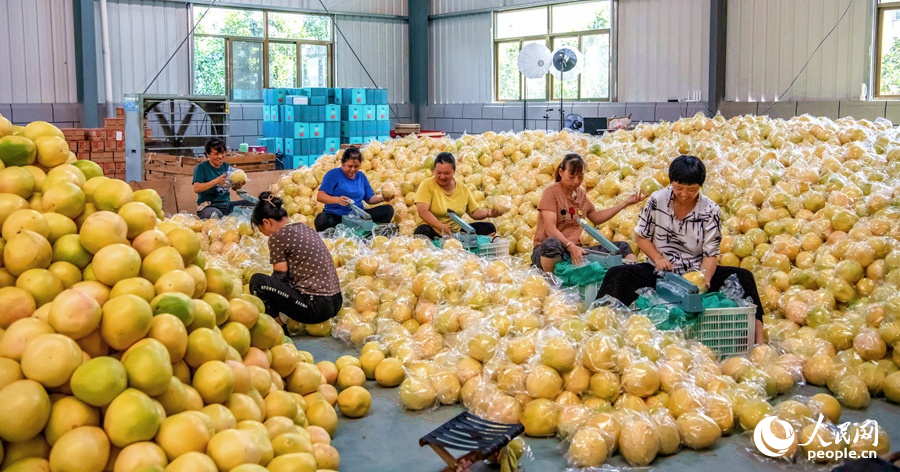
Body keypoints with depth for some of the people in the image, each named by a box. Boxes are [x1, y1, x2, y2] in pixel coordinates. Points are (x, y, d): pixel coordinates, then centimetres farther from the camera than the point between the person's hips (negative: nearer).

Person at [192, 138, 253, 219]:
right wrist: (216, 181, -23)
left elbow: (234, 187, 13)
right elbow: (196, 189, -16)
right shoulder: (201, 167, -4)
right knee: (216, 215, -40)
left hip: (227, 205, 6)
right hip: (208, 206, -6)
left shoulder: (226, 166, 12)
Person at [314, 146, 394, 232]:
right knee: (322, 219, -40)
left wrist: (382, 198, -2)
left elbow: (370, 199, 19)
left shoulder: (361, 176, 16)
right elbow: (320, 196, -9)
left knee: (388, 210, -10)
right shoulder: (333, 174, 0)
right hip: (335, 215, -5)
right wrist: (337, 200, -27)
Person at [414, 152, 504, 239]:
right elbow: (422, 211, -18)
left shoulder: (463, 189, 8)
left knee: (489, 228, -10)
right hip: (434, 232, -5)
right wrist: (442, 226, -33)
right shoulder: (427, 185, -6)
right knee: (422, 231, -39)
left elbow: (474, 212, 13)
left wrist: (488, 213, -10)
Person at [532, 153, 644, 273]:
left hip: (575, 249, 7)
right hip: (548, 250, -7)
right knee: (552, 243, -44)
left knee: (622, 247, -3)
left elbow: (596, 217, 31)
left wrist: (625, 203, 27)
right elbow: (550, 228, -18)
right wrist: (571, 246, -31)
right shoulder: (551, 192, -7)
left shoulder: (581, 194, 15)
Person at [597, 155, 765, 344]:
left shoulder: (710, 211, -4)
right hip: (660, 271, 0)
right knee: (617, 275, -27)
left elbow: (710, 253, -6)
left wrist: (704, 279, -26)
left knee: (743, 277, -23)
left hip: (696, 273, 0)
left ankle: (758, 338, -23)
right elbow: (642, 237, 6)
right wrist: (658, 258, -14)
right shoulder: (657, 200, -2)